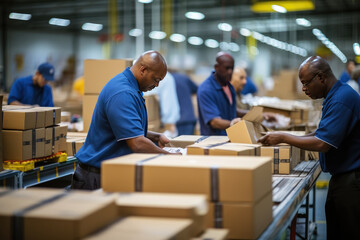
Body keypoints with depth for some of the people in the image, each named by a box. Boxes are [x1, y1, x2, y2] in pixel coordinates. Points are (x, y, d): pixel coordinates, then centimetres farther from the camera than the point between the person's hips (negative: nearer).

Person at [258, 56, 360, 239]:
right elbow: (324, 133, 21)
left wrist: (283, 138, -15)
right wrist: (289, 138, 9)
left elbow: (322, 144, -25)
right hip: (341, 176, 10)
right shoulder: (334, 96, 12)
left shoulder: (342, 100, -21)